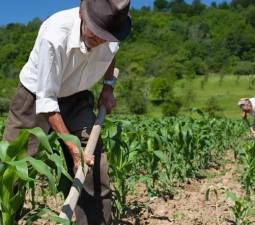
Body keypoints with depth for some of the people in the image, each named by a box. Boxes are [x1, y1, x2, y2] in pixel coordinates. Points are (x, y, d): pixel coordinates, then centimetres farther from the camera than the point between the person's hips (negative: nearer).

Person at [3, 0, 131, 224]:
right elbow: (46, 100, -28)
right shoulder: (53, 36, -34)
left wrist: (108, 86, -1)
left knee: (95, 170, -3)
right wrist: (72, 145, -31)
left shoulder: (111, 33, -18)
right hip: (36, 97, -3)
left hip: (76, 99, 4)